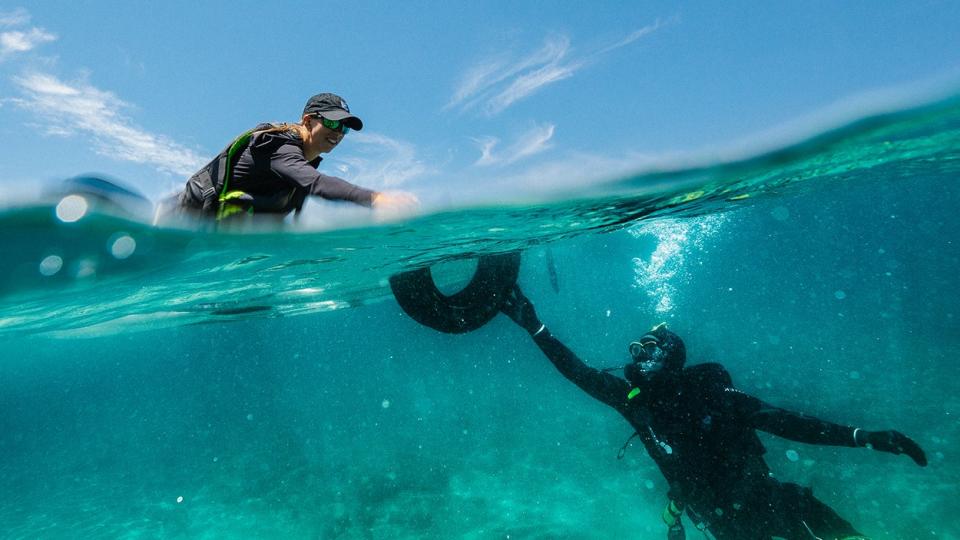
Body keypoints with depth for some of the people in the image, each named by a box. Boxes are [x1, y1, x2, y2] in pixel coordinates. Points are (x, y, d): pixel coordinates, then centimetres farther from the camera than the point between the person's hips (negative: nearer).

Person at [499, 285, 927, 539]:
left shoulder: (711, 391, -14)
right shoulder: (634, 400, -9)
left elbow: (787, 422, -8)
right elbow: (578, 372, -9)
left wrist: (864, 437, -16)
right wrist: (534, 326, -13)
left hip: (774, 503, -1)